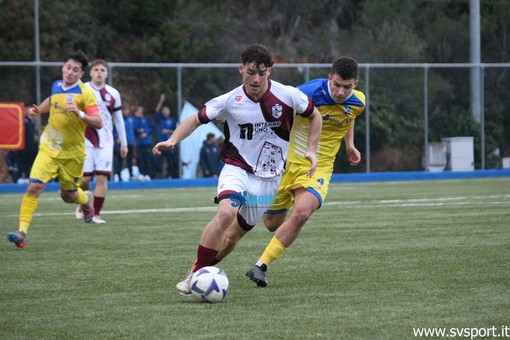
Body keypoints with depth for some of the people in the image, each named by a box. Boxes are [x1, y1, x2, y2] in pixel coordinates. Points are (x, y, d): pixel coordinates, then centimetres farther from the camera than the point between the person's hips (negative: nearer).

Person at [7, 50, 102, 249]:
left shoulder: (85, 93, -12)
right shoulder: (56, 86, 4)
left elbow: (98, 123, -18)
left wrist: (79, 113, -33)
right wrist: (37, 110, 11)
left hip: (72, 153, -3)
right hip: (49, 148, 3)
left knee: (68, 196, 13)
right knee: (34, 186, -17)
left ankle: (86, 199, 50)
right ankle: (22, 231, -17)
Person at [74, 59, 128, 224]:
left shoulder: (113, 94, 7)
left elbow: (118, 119, 14)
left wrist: (124, 143, 15)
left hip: (105, 142, 2)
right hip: (85, 140, -2)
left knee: (102, 177, -8)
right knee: (84, 178, -3)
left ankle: (96, 213, 0)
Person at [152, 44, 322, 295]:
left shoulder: (288, 96, -9)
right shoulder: (229, 101, -11)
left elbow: (314, 115, 9)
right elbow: (196, 119, 0)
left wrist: (311, 150, 0)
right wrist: (172, 140, -16)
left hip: (269, 177, 3)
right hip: (237, 168, -3)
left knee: (241, 228, 7)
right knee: (226, 213, -29)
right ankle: (196, 273, -20)